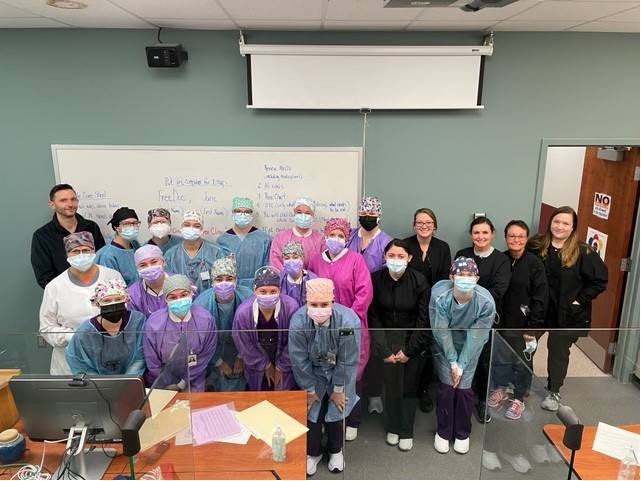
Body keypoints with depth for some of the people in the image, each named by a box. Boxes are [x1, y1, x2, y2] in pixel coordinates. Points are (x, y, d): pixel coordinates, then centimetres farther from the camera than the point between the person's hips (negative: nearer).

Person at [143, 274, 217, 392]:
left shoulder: (205, 319, -21)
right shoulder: (153, 323, -23)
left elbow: (205, 357, -11)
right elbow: (153, 364, -11)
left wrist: (183, 383, -9)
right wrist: (171, 385, -5)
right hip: (162, 383, 0)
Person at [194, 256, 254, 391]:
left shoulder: (248, 297, -28)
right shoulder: (200, 304, -31)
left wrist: (240, 357, -2)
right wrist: (218, 362, -3)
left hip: (238, 349, 1)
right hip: (213, 352, -1)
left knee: (237, 388, 13)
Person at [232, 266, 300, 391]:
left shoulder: (291, 307, -30)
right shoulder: (243, 312, -28)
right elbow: (245, 346, -11)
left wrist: (281, 367, -7)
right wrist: (266, 365, -3)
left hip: (285, 366, 0)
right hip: (258, 368, 1)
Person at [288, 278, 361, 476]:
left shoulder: (348, 320, -35)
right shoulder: (298, 322, -32)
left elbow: (348, 361, -20)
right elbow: (299, 361, -17)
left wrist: (338, 389, -10)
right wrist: (309, 389, -7)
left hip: (340, 371, 0)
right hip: (312, 371, 1)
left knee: (336, 410, 7)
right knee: (311, 411, 3)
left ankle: (336, 451, 36)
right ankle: (313, 452, 31)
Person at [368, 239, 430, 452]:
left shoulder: (419, 280, -14)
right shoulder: (376, 279, -11)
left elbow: (424, 320, -9)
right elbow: (373, 317, -6)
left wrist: (408, 350, -10)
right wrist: (384, 350, -10)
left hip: (413, 340, 0)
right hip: (388, 340, 1)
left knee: (409, 387, 4)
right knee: (391, 385, 0)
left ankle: (407, 431, 25)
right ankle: (393, 428, 24)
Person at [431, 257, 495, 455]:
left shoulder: (486, 302, -29)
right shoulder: (439, 296, -31)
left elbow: (475, 338, -19)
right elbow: (441, 331, -19)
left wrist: (461, 365, -13)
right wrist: (452, 361, -12)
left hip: (470, 345, 1)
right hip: (444, 344, 0)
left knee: (463, 387, -3)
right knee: (446, 385, -5)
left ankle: (463, 434, 22)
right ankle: (443, 432, 19)